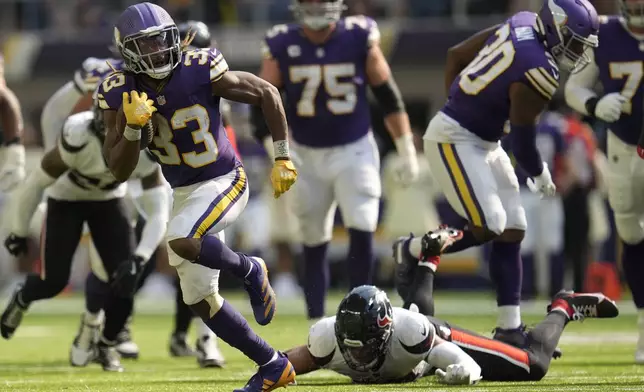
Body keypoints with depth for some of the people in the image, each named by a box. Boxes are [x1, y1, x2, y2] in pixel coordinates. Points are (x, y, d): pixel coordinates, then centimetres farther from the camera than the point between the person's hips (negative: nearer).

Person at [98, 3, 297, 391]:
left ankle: (249, 269, -5)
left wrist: (283, 158, -6)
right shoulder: (121, 94, -9)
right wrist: (133, 127, -27)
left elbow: (267, 94, -7)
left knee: (181, 241, -34)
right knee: (200, 298, 6)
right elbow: (119, 170, -9)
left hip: (224, 182, -6)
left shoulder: (201, 73, -19)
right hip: (184, 194, 6)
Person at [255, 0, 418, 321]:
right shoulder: (282, 46, -7)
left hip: (354, 151, -1)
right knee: (314, 243, 7)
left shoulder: (360, 38, -9)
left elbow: (388, 96, -1)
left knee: (362, 233, -14)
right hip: (306, 156, 1)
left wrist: (407, 153, 1)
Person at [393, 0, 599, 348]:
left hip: (483, 142, 10)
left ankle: (510, 327, 7)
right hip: (454, 139, -10)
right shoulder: (537, 74, -23)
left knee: (512, 229, 6)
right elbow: (522, 140, -14)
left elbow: (456, 55, 11)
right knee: (488, 226, -18)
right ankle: (416, 250, 7)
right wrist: (541, 176, 4)